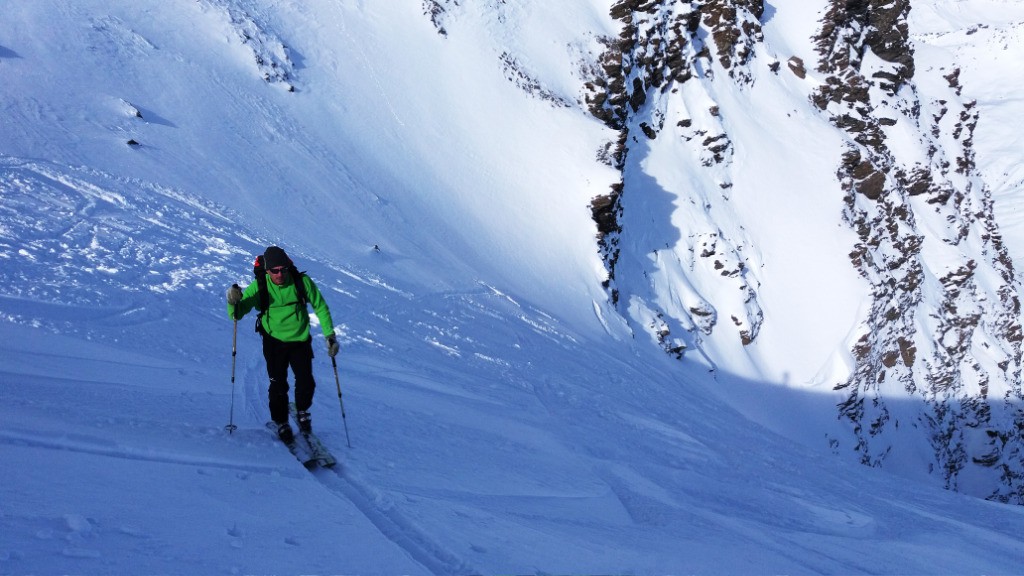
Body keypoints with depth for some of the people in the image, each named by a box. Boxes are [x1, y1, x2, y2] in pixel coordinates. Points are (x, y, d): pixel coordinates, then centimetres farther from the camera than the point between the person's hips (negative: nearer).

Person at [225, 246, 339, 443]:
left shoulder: (302, 282, -14)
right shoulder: (259, 287, -15)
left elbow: (320, 307, 0)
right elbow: (237, 314, -14)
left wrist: (330, 335, -5)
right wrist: (234, 302, -37)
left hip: (300, 340, 0)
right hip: (274, 341, 0)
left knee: (306, 383, -7)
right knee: (278, 386, -2)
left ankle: (302, 412, 23)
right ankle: (281, 423, 20)